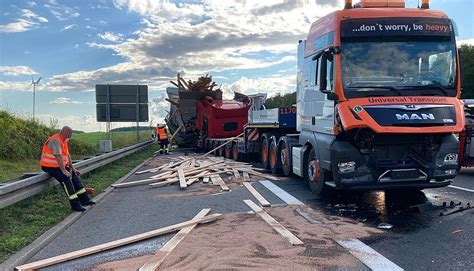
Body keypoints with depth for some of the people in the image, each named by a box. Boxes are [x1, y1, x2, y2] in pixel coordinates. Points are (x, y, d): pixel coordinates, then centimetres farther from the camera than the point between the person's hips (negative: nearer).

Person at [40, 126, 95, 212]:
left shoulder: (64, 141, 10)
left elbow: (67, 155, 15)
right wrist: (64, 171, -28)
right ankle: (75, 205, -24)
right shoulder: (55, 140, -21)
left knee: (75, 176, 4)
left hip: (59, 165, 10)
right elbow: (58, 157, -28)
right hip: (49, 166, -10)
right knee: (66, 179, -25)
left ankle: (84, 200, 6)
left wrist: (72, 168, 9)